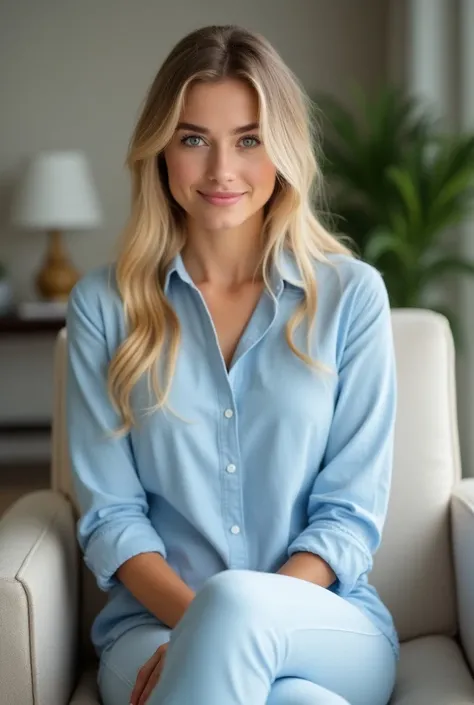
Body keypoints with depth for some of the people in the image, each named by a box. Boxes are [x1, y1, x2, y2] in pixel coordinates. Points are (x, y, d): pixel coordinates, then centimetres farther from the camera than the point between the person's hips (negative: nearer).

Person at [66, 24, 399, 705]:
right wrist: (200, 623, -17)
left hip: (328, 626, 1)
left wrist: (227, 625, -15)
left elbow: (350, 513, 0)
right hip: (155, 620, 0)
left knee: (234, 601, -36)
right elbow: (111, 513, 2)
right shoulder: (104, 304, 5)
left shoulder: (351, 295, 3)